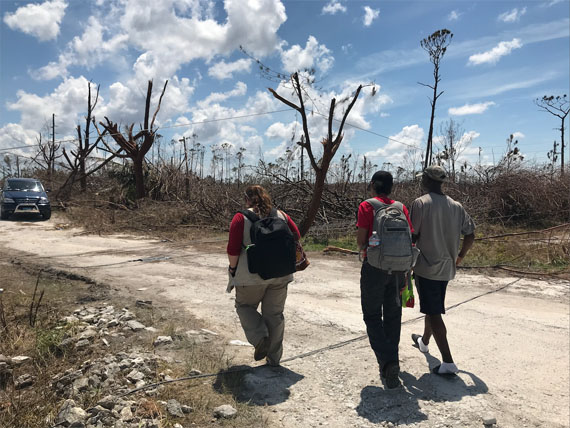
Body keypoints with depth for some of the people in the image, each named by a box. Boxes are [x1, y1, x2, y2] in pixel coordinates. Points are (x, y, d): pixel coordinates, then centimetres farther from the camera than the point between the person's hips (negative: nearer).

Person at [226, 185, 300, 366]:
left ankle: (260, 338, 0)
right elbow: (296, 236, 5)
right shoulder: (281, 215, 6)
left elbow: (233, 249, -12)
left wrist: (233, 268, 2)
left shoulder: (241, 217, -6)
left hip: (252, 275, -3)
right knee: (274, 313, 14)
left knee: (244, 305, 19)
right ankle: (274, 357, 20)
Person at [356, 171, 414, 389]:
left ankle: (387, 361, -9)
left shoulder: (367, 206, -7)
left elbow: (361, 238, -11)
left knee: (372, 316, 6)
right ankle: (392, 362, 25)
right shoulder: (401, 207, 6)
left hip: (374, 266, -4)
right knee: (392, 316, 16)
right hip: (397, 268, 5)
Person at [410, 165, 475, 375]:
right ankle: (424, 342, 44)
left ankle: (448, 362, -5)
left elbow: (413, 236, -15)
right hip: (447, 267, 7)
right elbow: (470, 235, 5)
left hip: (426, 266, -7)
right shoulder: (456, 206, 6)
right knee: (434, 308, 24)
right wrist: (460, 257, 18)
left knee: (433, 313, -3)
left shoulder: (420, 203, -12)